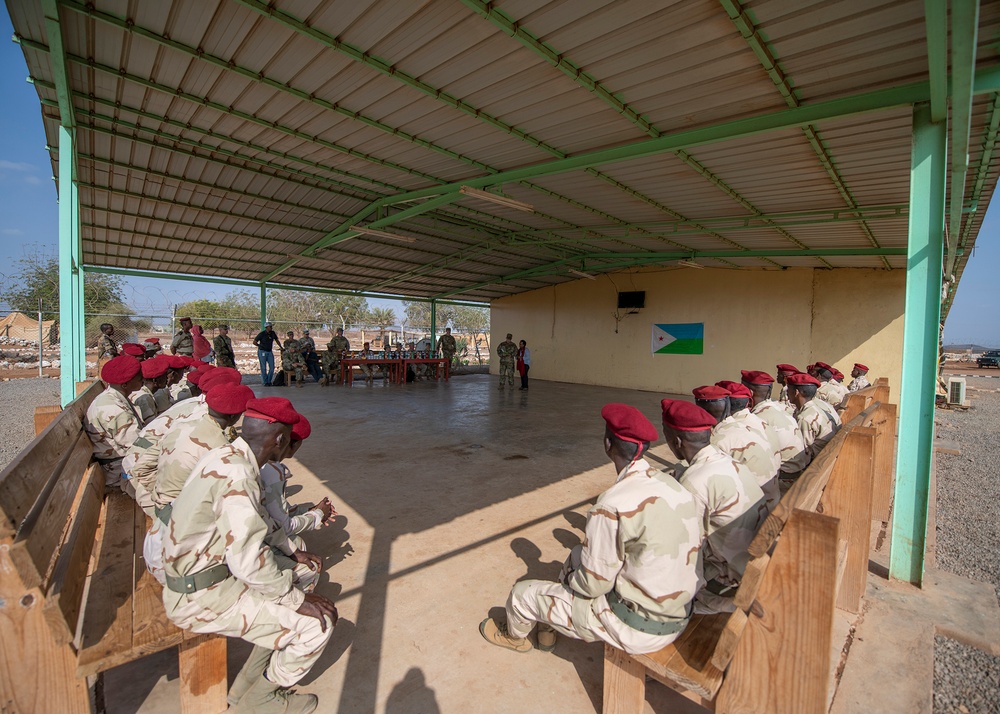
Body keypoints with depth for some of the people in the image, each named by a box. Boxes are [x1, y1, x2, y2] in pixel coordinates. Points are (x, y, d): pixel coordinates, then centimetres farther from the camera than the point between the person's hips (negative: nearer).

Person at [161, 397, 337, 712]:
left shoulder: (227, 457, 1)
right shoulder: (236, 475, -29)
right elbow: (248, 562, -31)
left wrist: (291, 553, 11)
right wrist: (297, 599, -18)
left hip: (194, 576, 10)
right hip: (200, 597, -9)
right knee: (318, 622, -10)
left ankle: (249, 683, 27)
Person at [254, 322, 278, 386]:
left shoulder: (272, 333, 2)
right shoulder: (262, 334, -12)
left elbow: (276, 339, 21)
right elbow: (254, 342, -6)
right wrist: (260, 346, 5)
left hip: (270, 352, 5)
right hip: (262, 352, -5)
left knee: (272, 367, 1)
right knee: (264, 368, -1)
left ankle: (269, 381, 14)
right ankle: (265, 382, 6)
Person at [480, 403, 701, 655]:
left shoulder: (613, 505, -27)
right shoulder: (675, 487, -4)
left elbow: (594, 585, -19)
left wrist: (568, 580, 4)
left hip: (637, 628, -7)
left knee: (522, 593, 8)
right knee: (579, 554, 24)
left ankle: (514, 635, 43)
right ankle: (548, 629, 41)